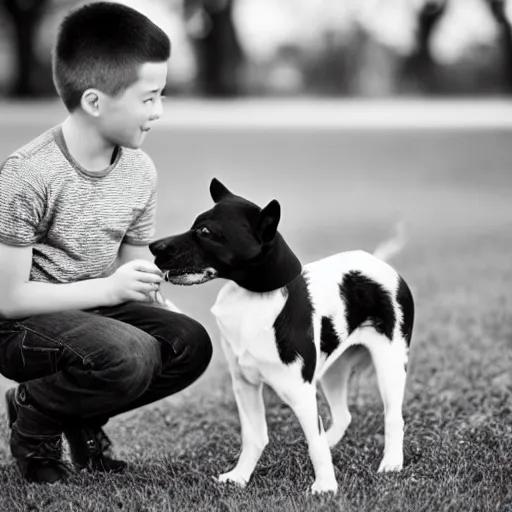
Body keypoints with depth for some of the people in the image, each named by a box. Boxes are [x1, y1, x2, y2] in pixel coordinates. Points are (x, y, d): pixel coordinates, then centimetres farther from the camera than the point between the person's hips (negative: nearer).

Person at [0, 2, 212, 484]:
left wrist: (149, 294, -11)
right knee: (130, 355, -31)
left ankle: (84, 420, 9)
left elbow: (136, 267, 10)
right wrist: (108, 288, -24)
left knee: (191, 344, -15)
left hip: (96, 308, 7)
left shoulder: (139, 171, -3)